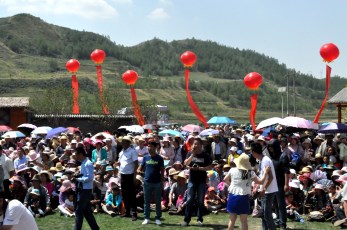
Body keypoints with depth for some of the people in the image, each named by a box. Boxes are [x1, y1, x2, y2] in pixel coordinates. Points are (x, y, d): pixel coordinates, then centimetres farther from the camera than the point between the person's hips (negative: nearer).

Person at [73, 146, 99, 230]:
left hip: (85, 190, -10)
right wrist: (77, 177, 6)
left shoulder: (88, 164, -16)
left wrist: (78, 179, -18)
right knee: (87, 211, 13)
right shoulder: (83, 163, 14)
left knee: (78, 211, -5)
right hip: (83, 189, 10)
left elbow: (90, 177, -24)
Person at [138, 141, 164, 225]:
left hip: (157, 183, -3)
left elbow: (162, 171, -1)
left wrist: (162, 182, -5)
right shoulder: (145, 158, 6)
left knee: (158, 202, 4)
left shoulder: (159, 158, -2)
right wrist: (139, 170, -14)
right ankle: (146, 218, 15)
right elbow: (141, 168, 9)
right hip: (147, 182, 3)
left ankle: (158, 218, 12)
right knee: (147, 201, 8)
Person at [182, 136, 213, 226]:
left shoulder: (205, 155, -3)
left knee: (200, 201, 5)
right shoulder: (190, 154, 3)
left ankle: (200, 219, 13)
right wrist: (193, 154, -17)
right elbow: (186, 164, -10)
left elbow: (210, 167, -5)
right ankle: (186, 219, 3)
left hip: (202, 181, -1)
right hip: (192, 180, 1)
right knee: (189, 200, -2)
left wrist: (200, 168, -16)